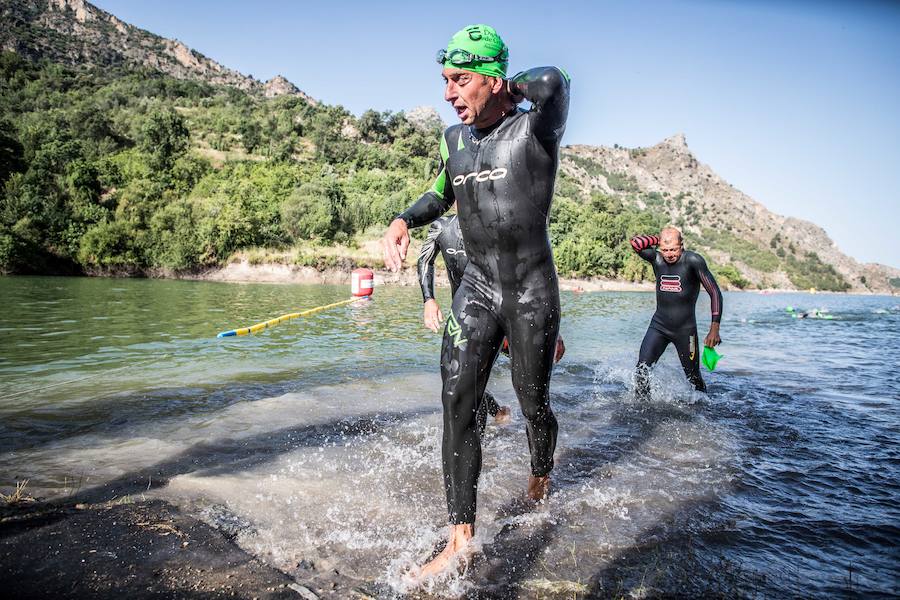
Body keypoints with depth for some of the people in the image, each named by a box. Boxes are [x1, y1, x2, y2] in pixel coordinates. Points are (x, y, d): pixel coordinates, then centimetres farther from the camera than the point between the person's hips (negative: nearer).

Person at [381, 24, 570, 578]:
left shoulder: (535, 130, -10)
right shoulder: (454, 139, 9)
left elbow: (554, 82, -32)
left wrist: (513, 88, -11)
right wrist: (404, 222, 6)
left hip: (532, 292, -4)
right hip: (477, 288, 5)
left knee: (533, 404, 9)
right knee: (457, 407, -6)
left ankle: (542, 476, 43)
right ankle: (462, 537, 3)